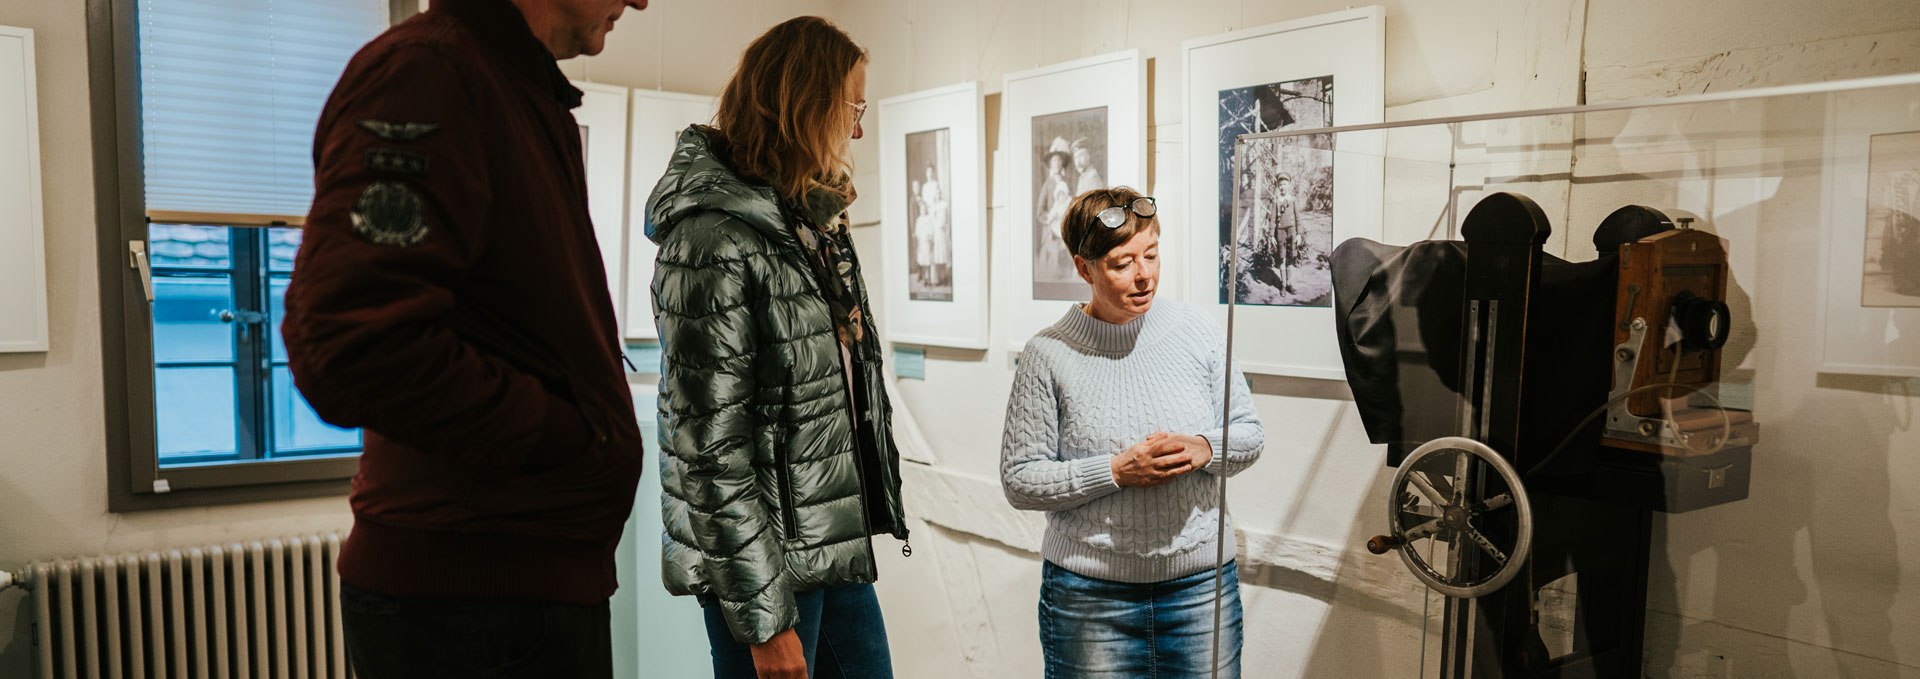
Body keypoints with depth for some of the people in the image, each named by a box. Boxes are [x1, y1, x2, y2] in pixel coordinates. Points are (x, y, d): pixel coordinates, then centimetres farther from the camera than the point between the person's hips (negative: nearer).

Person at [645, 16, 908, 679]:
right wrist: (765, 620, -18)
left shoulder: (815, 220, 11)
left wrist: (871, 509, 16)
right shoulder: (713, 239, -18)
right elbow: (710, 452, -20)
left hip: (839, 543, 9)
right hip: (771, 559, -8)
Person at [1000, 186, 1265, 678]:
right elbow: (1019, 480, -7)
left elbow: (1249, 433, 8)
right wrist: (1115, 471, -18)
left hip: (1201, 584, 2)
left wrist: (1205, 449, -13)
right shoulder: (1048, 355, -7)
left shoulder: (1198, 332, 1)